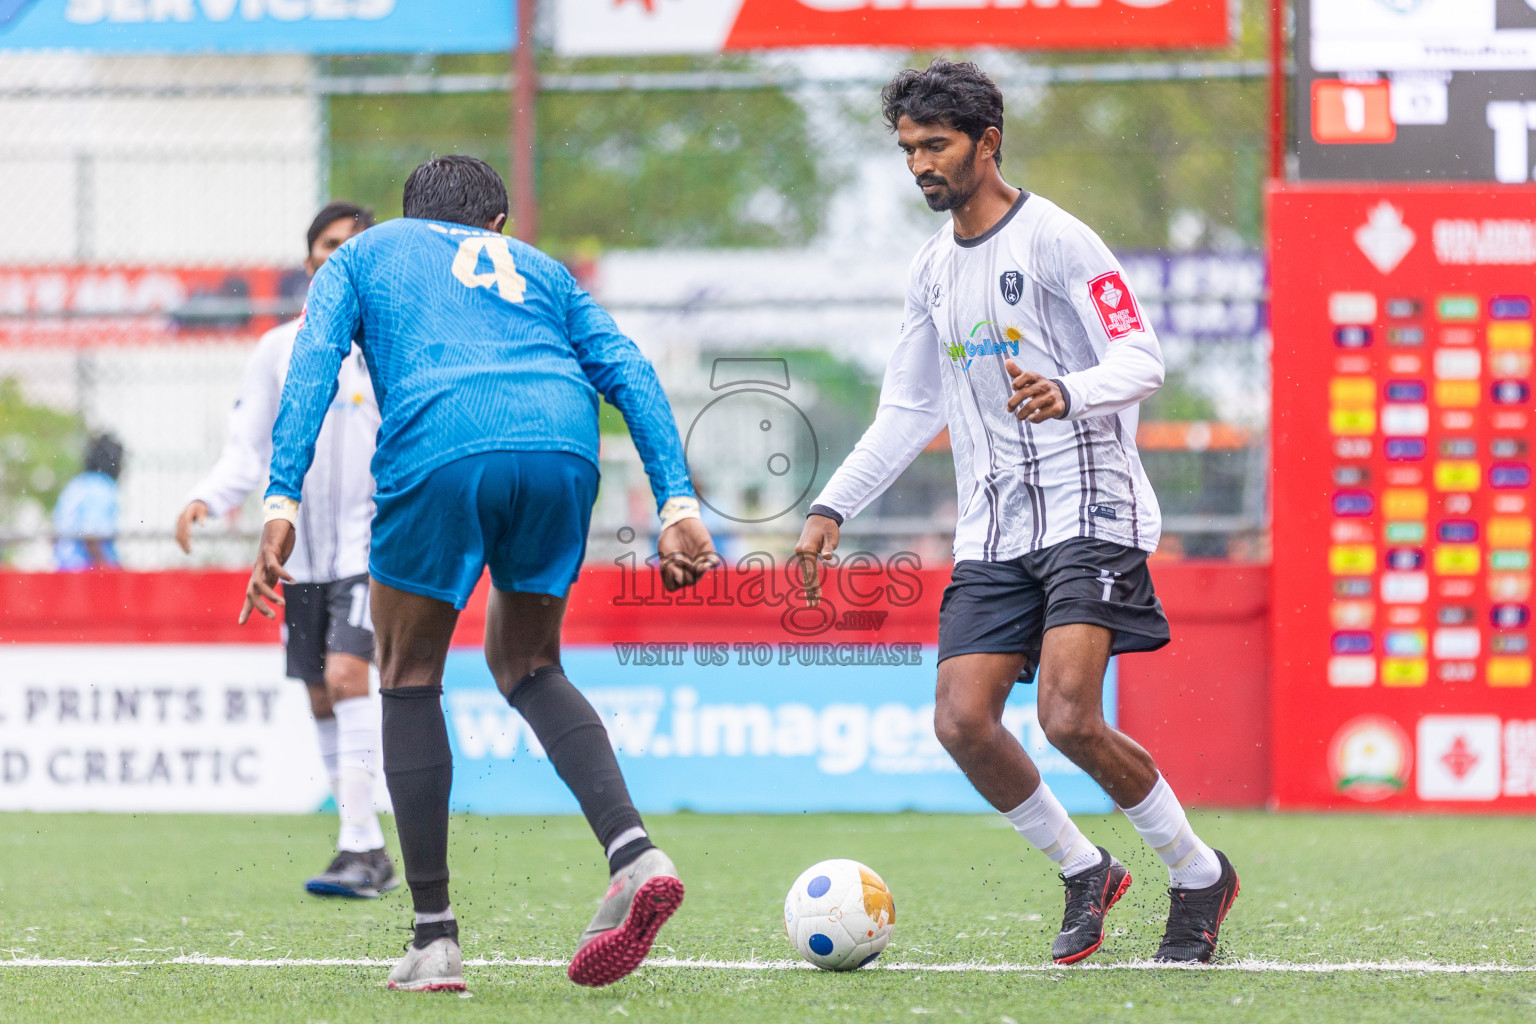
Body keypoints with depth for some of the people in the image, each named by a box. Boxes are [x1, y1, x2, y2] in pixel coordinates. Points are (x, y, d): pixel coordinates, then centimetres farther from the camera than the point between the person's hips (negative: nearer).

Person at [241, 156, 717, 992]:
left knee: (410, 680, 15)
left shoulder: (363, 255, 28)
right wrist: (677, 505, 10)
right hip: (561, 449, 3)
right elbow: (627, 370, 19)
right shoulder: (538, 269, 34)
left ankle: (434, 938, 9)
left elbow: (313, 364, 9)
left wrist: (282, 503, -1)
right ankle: (634, 855, 0)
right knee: (525, 666, 23)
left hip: (437, 453, -3)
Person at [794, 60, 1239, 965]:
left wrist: (1065, 395, -33)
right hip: (994, 530, 7)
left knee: (1069, 717, -21)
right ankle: (1084, 872, 12)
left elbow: (1143, 361, -14)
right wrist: (833, 508, 16)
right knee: (962, 722, -10)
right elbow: (910, 409, 24)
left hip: (1089, 509, -7)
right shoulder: (934, 269, 15)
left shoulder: (1055, 240, -7)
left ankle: (1200, 874, 1)